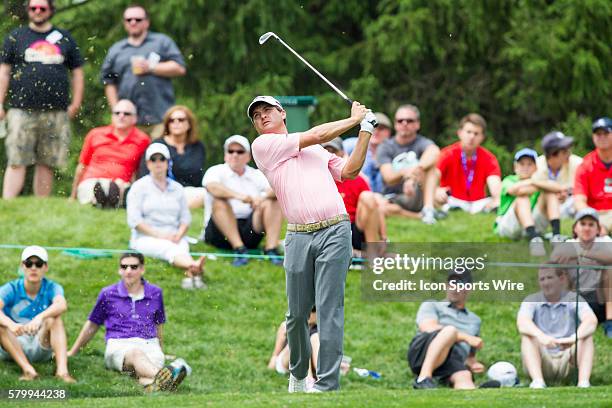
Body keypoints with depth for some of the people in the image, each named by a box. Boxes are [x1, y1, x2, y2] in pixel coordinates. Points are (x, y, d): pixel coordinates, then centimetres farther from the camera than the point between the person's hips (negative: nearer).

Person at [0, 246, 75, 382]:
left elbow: (62, 305, -30)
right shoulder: (11, 289, -7)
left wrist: (39, 318, -49)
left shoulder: (52, 288, -6)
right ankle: (28, 370, -42)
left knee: (54, 318, -25)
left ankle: (62, 369, -43)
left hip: (41, 346, 0)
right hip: (14, 346, 0)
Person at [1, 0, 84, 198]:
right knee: (16, 162, -8)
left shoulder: (65, 39, 15)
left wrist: (76, 103, 7)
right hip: (23, 112, -2)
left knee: (46, 164, 3)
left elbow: (77, 72, 17)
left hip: (56, 113, 2)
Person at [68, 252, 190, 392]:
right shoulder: (108, 294, 13)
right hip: (119, 345, -2)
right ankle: (160, 376, -76)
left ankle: (154, 384, -76)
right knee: (136, 354, -43)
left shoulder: (155, 293, 17)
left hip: (149, 344, 2)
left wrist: (161, 352, 38)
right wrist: (72, 353, 28)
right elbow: (92, 325, 24)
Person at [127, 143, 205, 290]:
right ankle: (195, 268, -70)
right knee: (169, 249, -37)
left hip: (174, 238, 4)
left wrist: (179, 235, -5)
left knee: (182, 249, -34)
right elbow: (134, 220, -3)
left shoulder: (177, 188, 22)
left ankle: (190, 274, -67)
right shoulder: (139, 187, 8)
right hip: (146, 238, -4)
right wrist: (159, 235, -13)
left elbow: (185, 218, 18)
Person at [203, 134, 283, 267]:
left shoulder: (257, 175, 14)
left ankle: (271, 248, -28)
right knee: (219, 202, -28)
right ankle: (239, 249, -40)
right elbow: (212, 187, -20)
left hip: (250, 233, 3)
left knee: (274, 201, -11)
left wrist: (264, 196, -29)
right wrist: (238, 196, -38)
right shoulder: (216, 171, 4)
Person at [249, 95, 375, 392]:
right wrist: (354, 118, 15)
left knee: (329, 310, -8)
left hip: (334, 232, 1)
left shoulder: (317, 150, 23)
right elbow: (315, 135, 4)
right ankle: (298, 375, 25)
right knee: (297, 314, 4)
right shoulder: (263, 145, 8)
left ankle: (327, 384, -11)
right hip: (299, 237, -1)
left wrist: (366, 131, 10)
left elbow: (349, 171, 14)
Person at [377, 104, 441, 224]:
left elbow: (435, 151, -25)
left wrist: (415, 170, -42)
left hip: (417, 198, -1)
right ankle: (420, 216, -23)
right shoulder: (385, 148, 6)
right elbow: (389, 178, -10)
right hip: (393, 200, 1)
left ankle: (428, 208, -34)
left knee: (429, 162, -22)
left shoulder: (421, 143, 2)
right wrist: (404, 173, -34)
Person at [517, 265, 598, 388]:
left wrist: (574, 338, -42)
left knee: (586, 335, -22)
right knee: (528, 335, -25)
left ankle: (583, 383, -38)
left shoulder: (574, 299, 0)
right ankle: (538, 382, -43)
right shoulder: (532, 301, 0)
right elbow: (521, 323, -22)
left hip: (566, 362, 0)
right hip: (541, 362, 0)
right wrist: (541, 336, -44)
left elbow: (592, 321, -21)